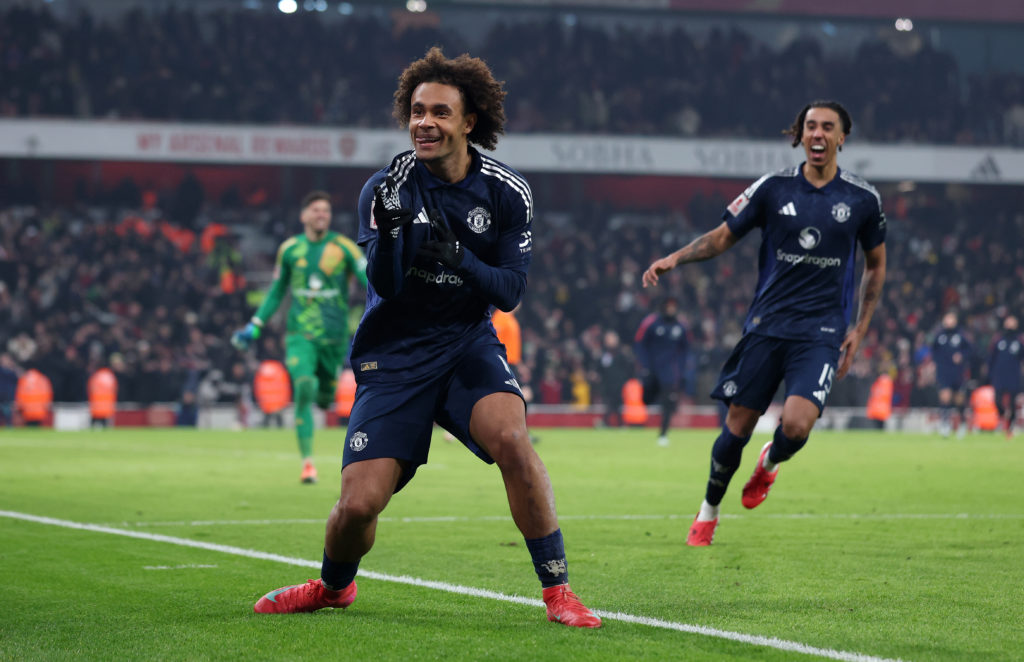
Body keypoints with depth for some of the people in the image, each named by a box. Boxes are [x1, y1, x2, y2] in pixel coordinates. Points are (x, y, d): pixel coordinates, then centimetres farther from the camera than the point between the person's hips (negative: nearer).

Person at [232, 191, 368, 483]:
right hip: (300, 335, 0)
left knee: (325, 397, 9)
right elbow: (276, 291, 16)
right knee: (303, 389, -20)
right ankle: (307, 462, -16)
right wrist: (255, 325, 12)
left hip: (334, 336, 0)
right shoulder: (289, 249, 4)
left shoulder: (344, 248, -3)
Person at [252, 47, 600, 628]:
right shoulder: (386, 188, -8)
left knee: (511, 436, -30)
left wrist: (459, 259, -26)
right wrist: (391, 230, -36)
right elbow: (385, 286, -16)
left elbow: (510, 291, -7)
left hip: (469, 342, 1)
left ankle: (558, 590, -17)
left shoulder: (507, 192, -4)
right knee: (359, 503, -10)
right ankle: (334, 586, 25)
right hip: (395, 356, -1)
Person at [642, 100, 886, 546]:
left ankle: (770, 463, 17)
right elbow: (722, 238, 8)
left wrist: (859, 330, 9)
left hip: (821, 333, -1)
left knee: (796, 424, -20)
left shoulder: (862, 199, 3)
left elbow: (876, 265, 16)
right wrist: (674, 258, -8)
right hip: (767, 324, 1)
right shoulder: (773, 188, 2)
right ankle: (709, 511, 25)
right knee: (737, 426, 1)